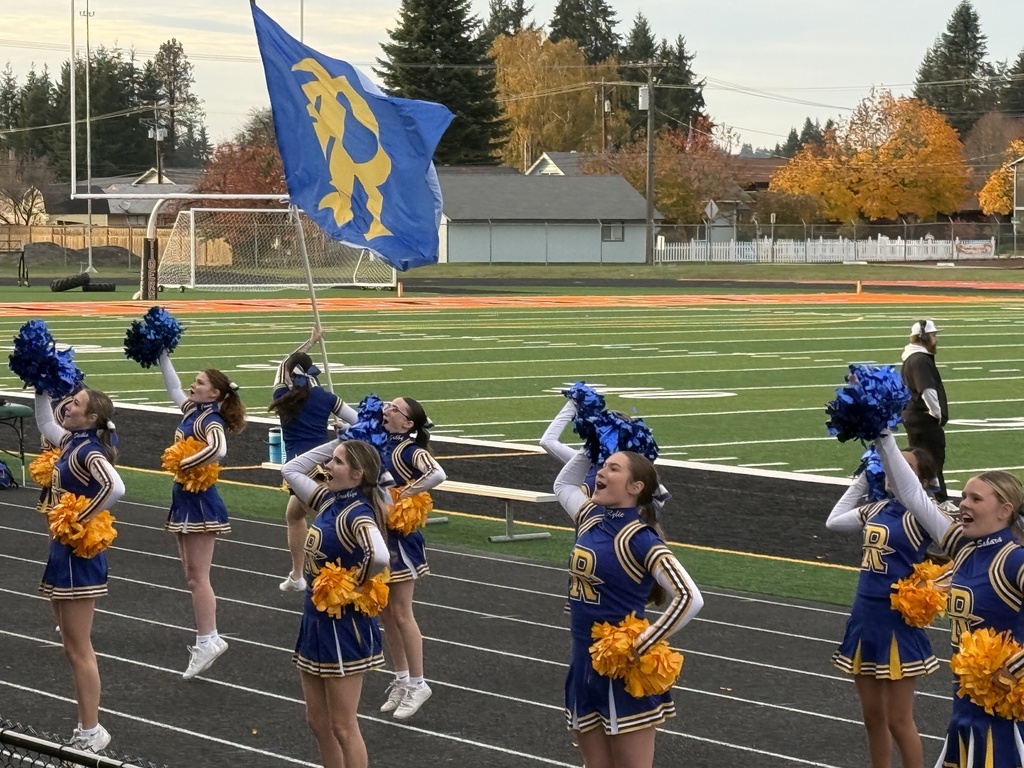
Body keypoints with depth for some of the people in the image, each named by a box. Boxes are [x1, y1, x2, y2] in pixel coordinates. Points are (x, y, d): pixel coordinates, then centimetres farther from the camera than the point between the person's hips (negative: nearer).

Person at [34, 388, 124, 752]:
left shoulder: (89, 451, -18)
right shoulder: (71, 443, 7)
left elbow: (115, 487, -36)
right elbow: (45, 423, 27)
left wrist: (80, 520, -27)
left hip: (79, 557, -10)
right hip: (63, 554, 10)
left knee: (79, 651, -3)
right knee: (74, 650, 13)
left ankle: (91, 734, 3)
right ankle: (88, 728, 19)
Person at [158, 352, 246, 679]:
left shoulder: (211, 421, -16)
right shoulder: (193, 411, 9)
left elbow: (218, 450, -36)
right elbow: (174, 388, 25)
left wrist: (183, 465, -27)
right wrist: (162, 356, 21)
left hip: (201, 502, -9)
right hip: (185, 500, 9)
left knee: (198, 576, -9)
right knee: (193, 576, 10)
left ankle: (207, 640, -8)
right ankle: (208, 639, 13)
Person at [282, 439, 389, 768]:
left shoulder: (358, 514, -21)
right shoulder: (329, 501, 5)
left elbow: (380, 556, -41)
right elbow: (290, 470, 18)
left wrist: (360, 582, -21)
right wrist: (335, 443, 8)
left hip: (344, 627, -9)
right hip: (316, 621, 9)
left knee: (342, 727, -1)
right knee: (318, 721, 15)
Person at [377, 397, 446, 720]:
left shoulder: (409, 450, -16)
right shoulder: (380, 445, 4)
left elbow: (437, 475, -35)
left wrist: (406, 493, -25)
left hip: (400, 538, -7)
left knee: (401, 614, -1)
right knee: (385, 613, 13)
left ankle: (417, 684, 9)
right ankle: (401, 680, 25)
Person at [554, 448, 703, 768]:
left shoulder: (640, 538, -17)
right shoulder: (592, 518, 5)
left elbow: (690, 598, -24)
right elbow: (563, 484, 28)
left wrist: (646, 642, -21)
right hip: (585, 661, 8)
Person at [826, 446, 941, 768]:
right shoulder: (878, 509, 7)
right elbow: (834, 521, 20)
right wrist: (863, 479, 16)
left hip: (897, 623, -7)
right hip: (864, 619, 7)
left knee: (898, 721, -1)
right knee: (873, 717, 15)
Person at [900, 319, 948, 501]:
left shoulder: (912, 358, 14)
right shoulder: (921, 360, -19)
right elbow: (928, 391, -28)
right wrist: (937, 414, -15)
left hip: (913, 416, 10)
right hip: (925, 419, -10)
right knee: (935, 461, -5)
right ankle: (941, 502, -1)